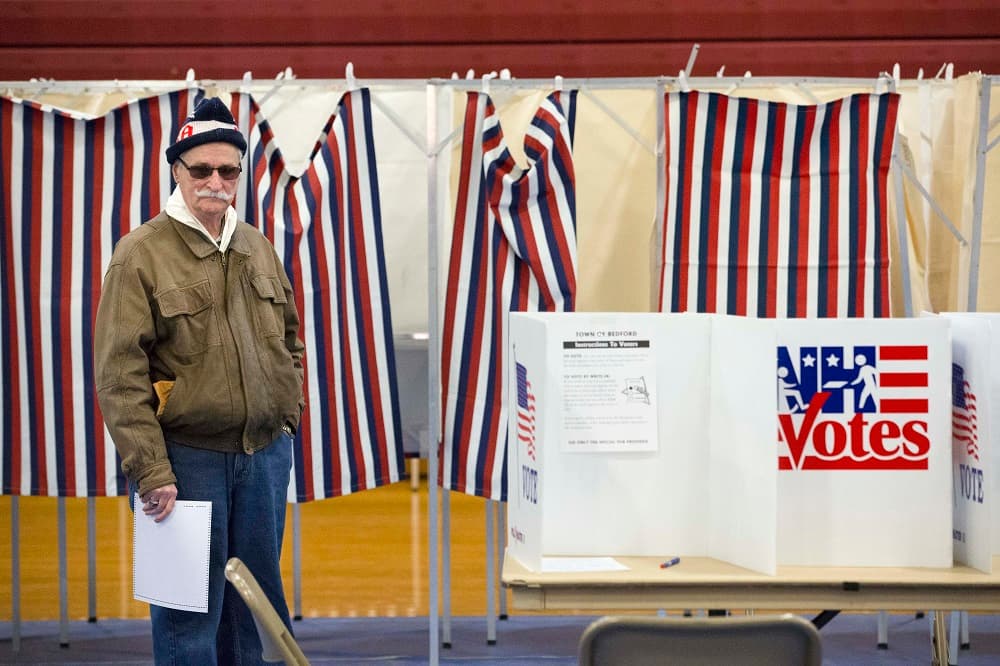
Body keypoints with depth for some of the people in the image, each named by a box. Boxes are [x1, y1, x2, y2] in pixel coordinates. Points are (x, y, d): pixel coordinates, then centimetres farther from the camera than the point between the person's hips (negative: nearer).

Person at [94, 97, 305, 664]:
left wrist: (289, 414, 11)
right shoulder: (140, 254, -8)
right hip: (188, 457, -5)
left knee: (257, 598, 14)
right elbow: (121, 376, -12)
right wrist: (150, 473, -15)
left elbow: (289, 340, 20)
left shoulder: (258, 247, 9)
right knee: (190, 609, 1)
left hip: (266, 452, 5)